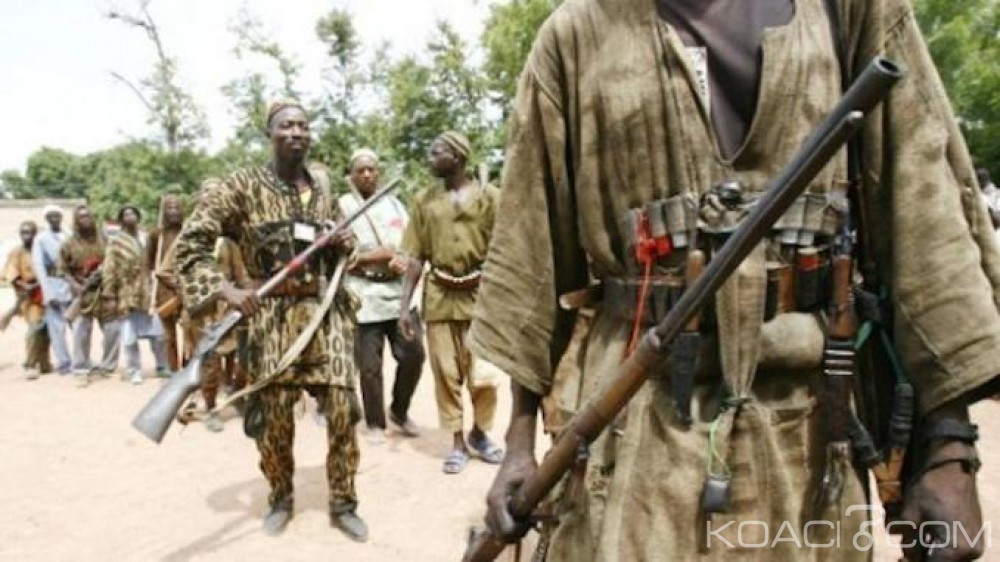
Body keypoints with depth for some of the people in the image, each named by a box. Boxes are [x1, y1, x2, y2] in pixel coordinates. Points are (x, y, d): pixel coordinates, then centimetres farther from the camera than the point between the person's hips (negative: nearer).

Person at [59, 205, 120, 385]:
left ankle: (107, 366, 17)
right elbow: (63, 269, 2)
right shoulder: (69, 243, 1)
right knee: (81, 332, -3)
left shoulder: (103, 238, 7)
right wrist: (75, 285, -12)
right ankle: (81, 370, 7)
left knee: (113, 329, 2)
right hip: (82, 292, -2)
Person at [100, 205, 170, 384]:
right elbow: (109, 271, -6)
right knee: (130, 338, 1)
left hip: (147, 294, 4)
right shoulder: (115, 242, -2)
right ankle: (134, 371, 13)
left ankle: (162, 367, 20)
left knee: (157, 333, 5)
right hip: (127, 296, -4)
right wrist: (109, 296, -10)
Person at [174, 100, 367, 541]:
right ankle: (280, 499, 31)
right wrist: (223, 290, -19)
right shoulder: (244, 186, -4)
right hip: (273, 315, -3)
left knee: (343, 410, 1)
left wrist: (344, 245, -1)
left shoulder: (324, 187, 10)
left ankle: (343, 503, 19)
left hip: (327, 312, 3)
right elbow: (190, 242, -6)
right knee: (273, 414, 6)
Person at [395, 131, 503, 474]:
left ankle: (480, 433, 27)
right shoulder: (424, 200, 7)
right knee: (446, 373, 7)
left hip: (480, 293, -2)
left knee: (483, 374, 2)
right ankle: (457, 442, 23)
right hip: (439, 296, 2)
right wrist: (405, 306, 1)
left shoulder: (487, 196, 0)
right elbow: (415, 257, 6)